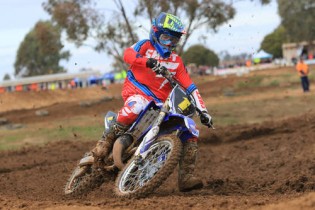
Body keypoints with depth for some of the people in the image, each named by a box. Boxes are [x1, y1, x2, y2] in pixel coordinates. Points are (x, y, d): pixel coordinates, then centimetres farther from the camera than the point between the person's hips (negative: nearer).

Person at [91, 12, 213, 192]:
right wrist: (148, 62, -34)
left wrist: (203, 110, 1)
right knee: (137, 104, -43)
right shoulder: (146, 46, 6)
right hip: (137, 90, -6)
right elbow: (128, 54, -16)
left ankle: (186, 177, -6)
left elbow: (190, 86, 13)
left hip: (162, 103, 6)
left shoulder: (177, 61, 19)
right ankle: (107, 140, -33)